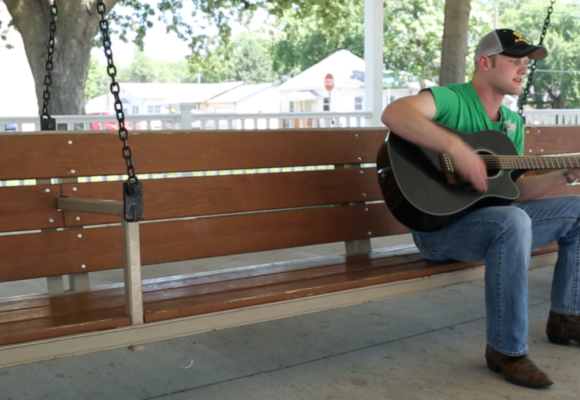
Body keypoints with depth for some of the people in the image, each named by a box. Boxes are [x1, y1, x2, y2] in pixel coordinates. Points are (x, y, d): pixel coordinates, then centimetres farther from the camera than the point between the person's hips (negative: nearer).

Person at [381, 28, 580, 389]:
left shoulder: (514, 122, 13)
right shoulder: (452, 100, -13)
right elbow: (394, 114, -34)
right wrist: (457, 147, -40)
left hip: (493, 216, 9)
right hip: (439, 222, -9)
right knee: (513, 222, -38)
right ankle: (507, 350, -24)